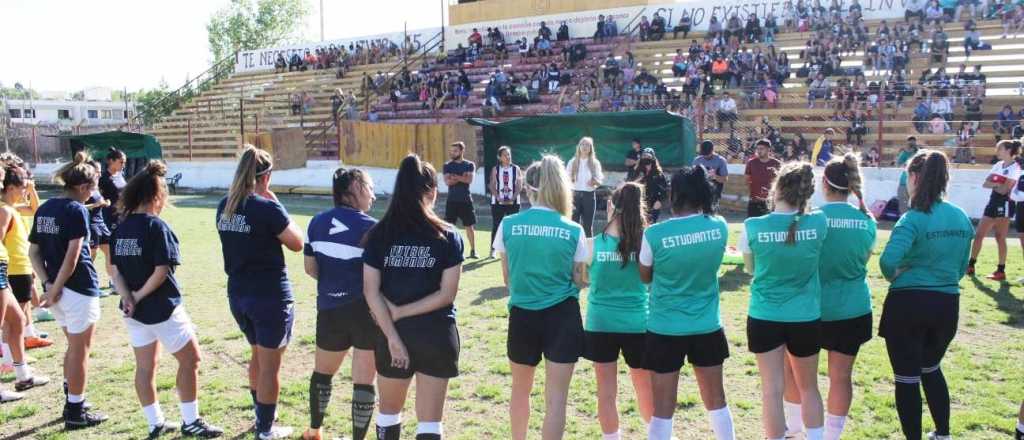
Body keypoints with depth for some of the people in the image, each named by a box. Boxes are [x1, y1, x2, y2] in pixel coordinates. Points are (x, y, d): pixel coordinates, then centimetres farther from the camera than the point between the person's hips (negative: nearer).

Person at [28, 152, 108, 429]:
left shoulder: (44, 209, 9)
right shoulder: (77, 211, -14)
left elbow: (33, 252, 8)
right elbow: (72, 257, -20)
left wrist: (49, 284, 0)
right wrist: (56, 289, -13)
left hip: (56, 288, 7)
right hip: (79, 288, -7)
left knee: (74, 345, 23)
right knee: (80, 349, 4)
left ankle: (72, 400, 32)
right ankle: (75, 413, 12)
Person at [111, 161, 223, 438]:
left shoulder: (121, 228, 4)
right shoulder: (156, 226, -17)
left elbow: (115, 269, 1)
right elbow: (161, 272, -22)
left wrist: (128, 298, -11)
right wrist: (138, 296, -11)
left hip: (135, 311, 7)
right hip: (162, 308, -7)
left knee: (145, 366, 13)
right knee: (190, 359, 6)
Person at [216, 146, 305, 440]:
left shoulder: (224, 207, 3)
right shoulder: (267, 208, -18)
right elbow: (297, 243, -8)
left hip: (238, 294, 7)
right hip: (270, 296, -7)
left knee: (258, 354, 26)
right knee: (270, 364, 6)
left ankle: (261, 412, 40)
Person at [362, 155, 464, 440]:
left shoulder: (378, 234, -4)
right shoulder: (448, 237, -7)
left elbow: (371, 292, -9)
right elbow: (446, 293, -11)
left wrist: (393, 338, -9)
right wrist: (402, 311, -8)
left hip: (392, 333, 2)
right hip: (436, 335, -1)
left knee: (389, 410, 22)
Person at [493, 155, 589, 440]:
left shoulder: (508, 225, -4)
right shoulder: (573, 231, -6)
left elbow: (507, 278, 5)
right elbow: (578, 281, 1)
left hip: (522, 315, 2)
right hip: (562, 316, -2)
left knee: (520, 389, 23)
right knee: (556, 397, 3)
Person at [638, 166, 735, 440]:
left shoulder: (655, 234, -16)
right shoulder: (719, 227, -7)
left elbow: (645, 277, 0)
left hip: (665, 328, -3)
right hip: (707, 327, 3)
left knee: (663, 407, 7)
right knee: (716, 400, 19)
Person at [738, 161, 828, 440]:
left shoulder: (752, 227, -13)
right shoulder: (819, 223, -11)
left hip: (764, 318, -1)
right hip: (806, 318, 1)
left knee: (772, 390, 7)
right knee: (808, 387, 18)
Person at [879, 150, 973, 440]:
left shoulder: (914, 219, -17)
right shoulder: (962, 218, 3)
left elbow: (888, 260, -30)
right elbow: (962, 267, 11)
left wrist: (893, 276, -10)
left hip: (909, 304, -6)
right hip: (948, 304, 6)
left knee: (907, 377, 8)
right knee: (931, 368, 27)